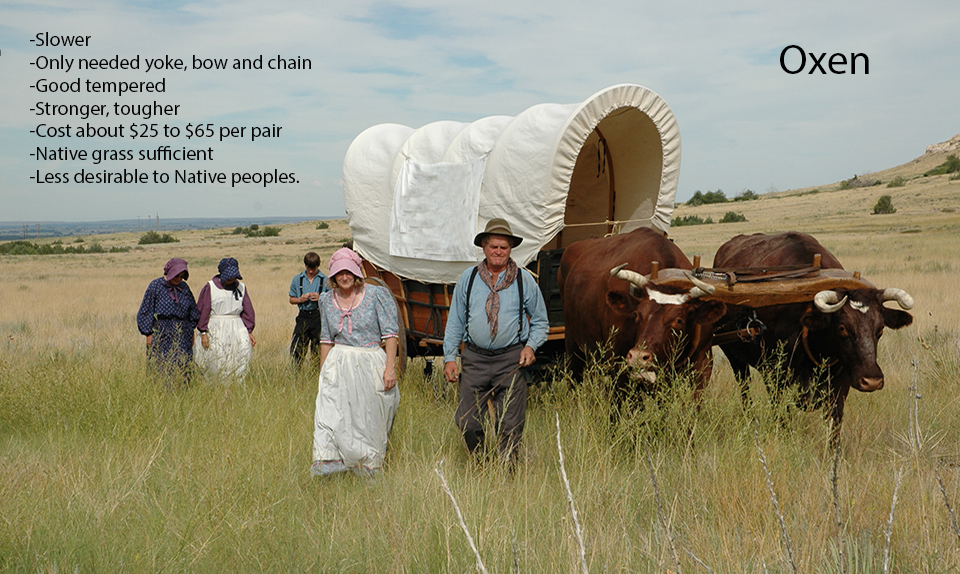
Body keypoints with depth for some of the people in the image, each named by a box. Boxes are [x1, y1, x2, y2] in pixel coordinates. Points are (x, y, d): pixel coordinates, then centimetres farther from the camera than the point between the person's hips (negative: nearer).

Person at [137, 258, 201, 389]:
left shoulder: (184, 287, 9)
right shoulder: (155, 286, -4)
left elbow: (193, 311, 18)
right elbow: (146, 311, -3)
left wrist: (191, 331, 15)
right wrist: (148, 333, -7)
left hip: (182, 333, 4)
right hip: (161, 333, -4)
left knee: (183, 365, 0)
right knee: (161, 367, -6)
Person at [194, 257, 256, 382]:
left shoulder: (241, 288, 11)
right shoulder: (210, 287, 2)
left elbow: (247, 311, 15)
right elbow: (202, 310, 1)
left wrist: (249, 332, 8)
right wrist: (203, 333, -5)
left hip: (237, 330, 2)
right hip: (216, 331, -2)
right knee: (216, 363, -6)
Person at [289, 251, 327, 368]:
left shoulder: (325, 280, 3)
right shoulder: (297, 280, 10)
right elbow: (291, 299, 14)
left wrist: (320, 298, -14)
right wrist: (300, 299, -6)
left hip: (319, 316, -2)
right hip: (303, 316, 2)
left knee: (318, 349, 0)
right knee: (297, 347, -3)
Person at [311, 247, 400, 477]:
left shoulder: (377, 294, -3)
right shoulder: (327, 300, 10)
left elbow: (390, 333, -5)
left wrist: (390, 367, -12)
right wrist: (323, 371, 14)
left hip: (370, 364, -3)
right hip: (338, 365, 3)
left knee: (370, 419, 1)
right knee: (329, 411, -15)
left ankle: (368, 469, 11)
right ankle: (329, 458, -21)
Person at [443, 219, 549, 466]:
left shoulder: (525, 280, 5)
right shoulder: (468, 279, 9)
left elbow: (540, 321, 12)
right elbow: (455, 322, 13)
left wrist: (531, 346, -5)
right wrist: (449, 357, 5)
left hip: (511, 359, -1)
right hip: (474, 357, 1)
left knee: (510, 425, -2)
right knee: (467, 421, -1)